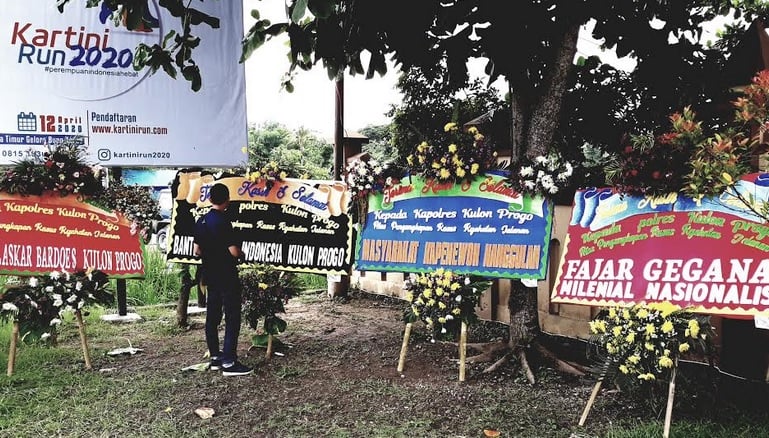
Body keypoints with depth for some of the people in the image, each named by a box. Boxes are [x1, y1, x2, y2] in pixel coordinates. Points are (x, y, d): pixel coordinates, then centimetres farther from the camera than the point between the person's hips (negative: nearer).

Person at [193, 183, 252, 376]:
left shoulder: (201, 221, 5)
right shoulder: (223, 221, -19)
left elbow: (196, 250, 10)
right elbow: (234, 251, -20)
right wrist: (241, 254, 0)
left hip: (210, 276, 8)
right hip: (227, 277, -8)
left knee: (212, 316, 13)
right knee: (232, 318, -4)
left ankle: (214, 357, 22)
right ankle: (229, 362, -4)